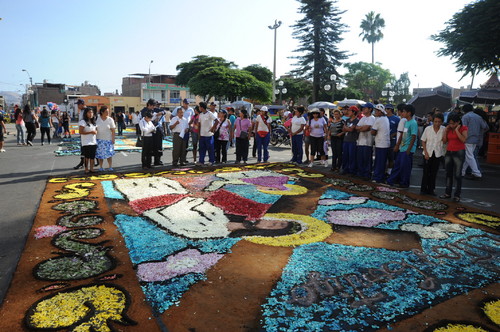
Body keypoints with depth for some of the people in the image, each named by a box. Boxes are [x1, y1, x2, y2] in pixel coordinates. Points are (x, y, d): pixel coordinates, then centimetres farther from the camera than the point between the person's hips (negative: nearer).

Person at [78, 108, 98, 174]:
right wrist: (90, 132, -18)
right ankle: (86, 169, 5)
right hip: (86, 143, -7)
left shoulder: (93, 122, 16)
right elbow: (80, 132, -15)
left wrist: (96, 132, 3)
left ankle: (91, 169, 15)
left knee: (92, 156, 8)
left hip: (94, 142, 7)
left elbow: (96, 129, 27)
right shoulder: (83, 122, -8)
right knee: (87, 157, -2)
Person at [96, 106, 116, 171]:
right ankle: (100, 167, 15)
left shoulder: (110, 119, -1)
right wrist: (94, 138, 4)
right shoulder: (97, 119, 1)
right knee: (100, 154, 5)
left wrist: (113, 139, -8)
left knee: (109, 154, -3)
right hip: (99, 139, 1)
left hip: (108, 139, -1)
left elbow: (113, 130, -2)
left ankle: (110, 167, 7)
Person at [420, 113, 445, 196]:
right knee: (426, 172, 3)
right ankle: (423, 189, 13)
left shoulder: (444, 130, -2)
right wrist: (426, 152, -6)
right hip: (428, 153, -1)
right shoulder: (428, 129, -3)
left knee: (434, 173, 6)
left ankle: (431, 190, 16)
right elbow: (423, 141, 1)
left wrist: (445, 132, -15)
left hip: (438, 154, 1)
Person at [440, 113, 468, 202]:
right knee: (448, 174, 11)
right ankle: (448, 193, 20)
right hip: (449, 152, 6)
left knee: (457, 175, -5)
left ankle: (457, 195, 2)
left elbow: (464, 140, -21)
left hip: (459, 153, -5)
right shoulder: (449, 129, 7)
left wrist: (457, 130, -17)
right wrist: (446, 130, -2)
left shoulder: (463, 128, -6)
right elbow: (444, 141, 4)